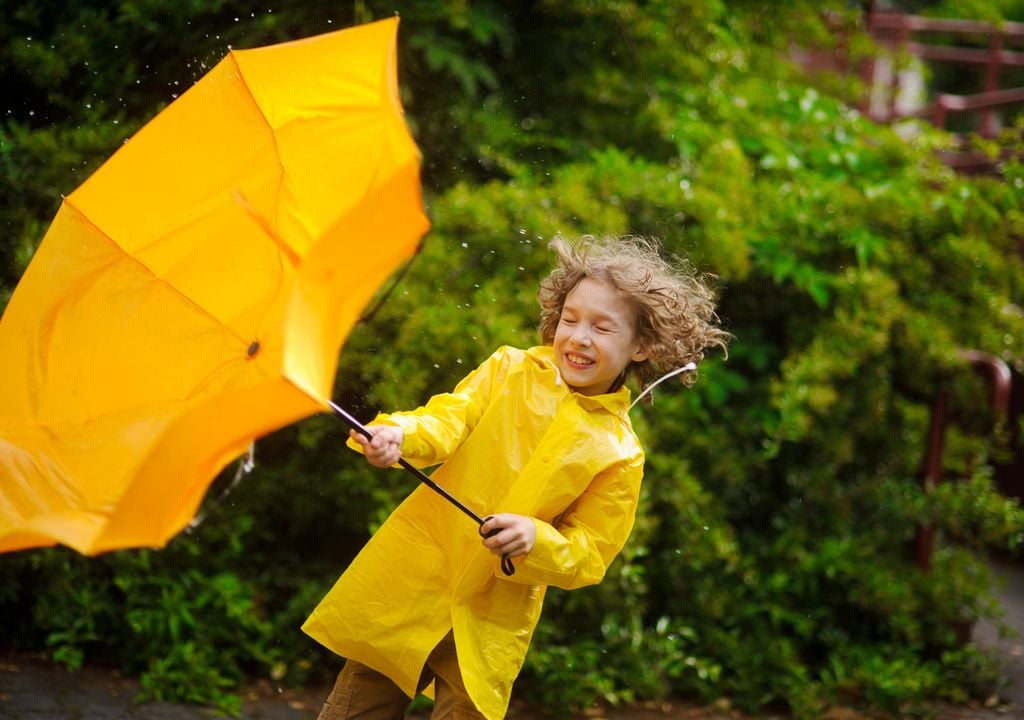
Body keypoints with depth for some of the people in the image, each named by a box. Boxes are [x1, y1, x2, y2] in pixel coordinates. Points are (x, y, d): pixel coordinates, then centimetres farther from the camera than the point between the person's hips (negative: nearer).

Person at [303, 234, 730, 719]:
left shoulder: (619, 455, -3)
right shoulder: (509, 370, 1)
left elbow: (588, 556, -2)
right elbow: (450, 420, -12)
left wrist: (536, 540, -22)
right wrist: (401, 434, -33)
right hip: (410, 583, 1)